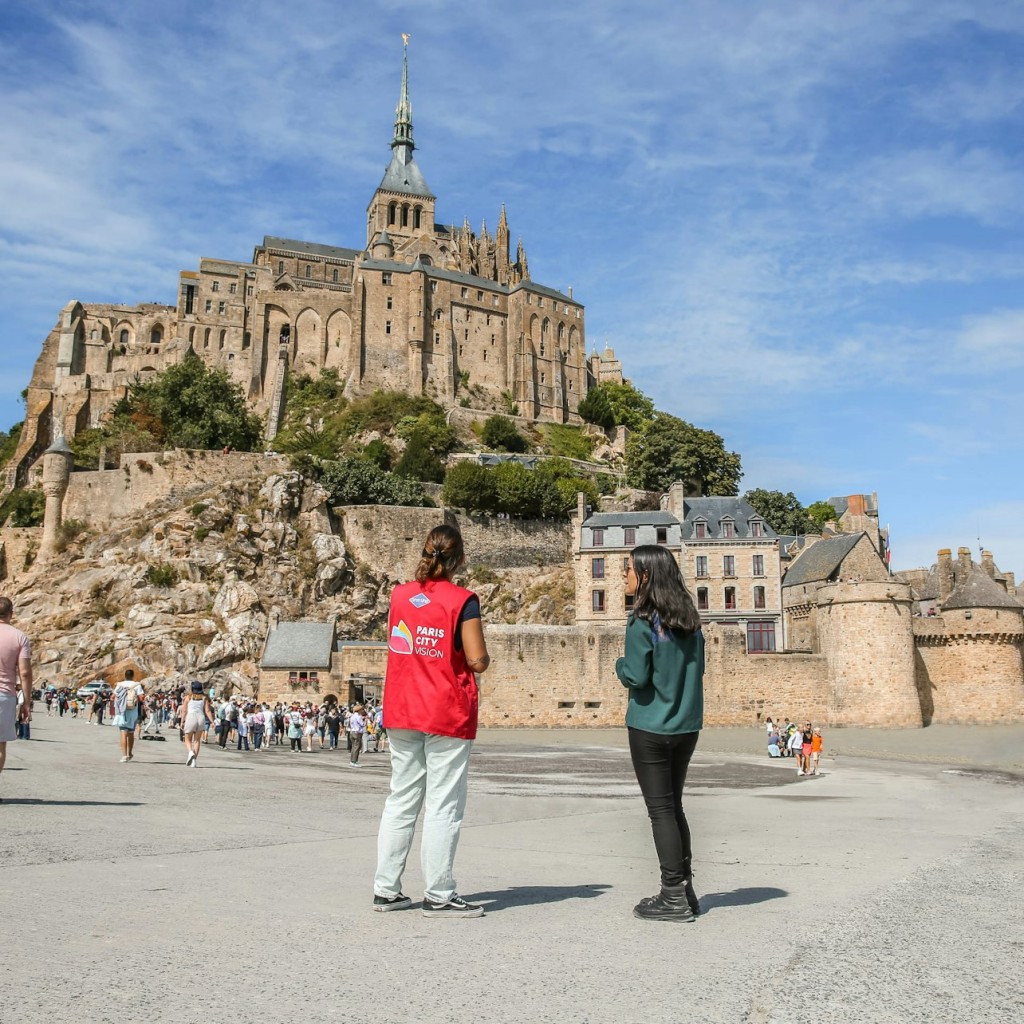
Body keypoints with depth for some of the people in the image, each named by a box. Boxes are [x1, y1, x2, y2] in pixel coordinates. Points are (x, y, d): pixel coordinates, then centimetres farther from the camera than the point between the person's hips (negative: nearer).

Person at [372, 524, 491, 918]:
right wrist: (484, 656, 7)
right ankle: (438, 896, 8)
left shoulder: (399, 594, 4)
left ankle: (385, 889, 18)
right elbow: (477, 661, -13)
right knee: (444, 806, 2)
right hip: (448, 716, -5)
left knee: (401, 800, 13)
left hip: (401, 714, 5)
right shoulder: (463, 601, -12)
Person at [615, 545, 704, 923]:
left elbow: (635, 676, -17)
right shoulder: (689, 620, 6)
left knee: (660, 809, 2)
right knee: (674, 806, 17)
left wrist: (620, 665, 2)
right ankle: (684, 890, 22)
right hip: (687, 727, 7)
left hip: (651, 728, -7)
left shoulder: (643, 622, -15)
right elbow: (697, 668, 13)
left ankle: (673, 898, 7)